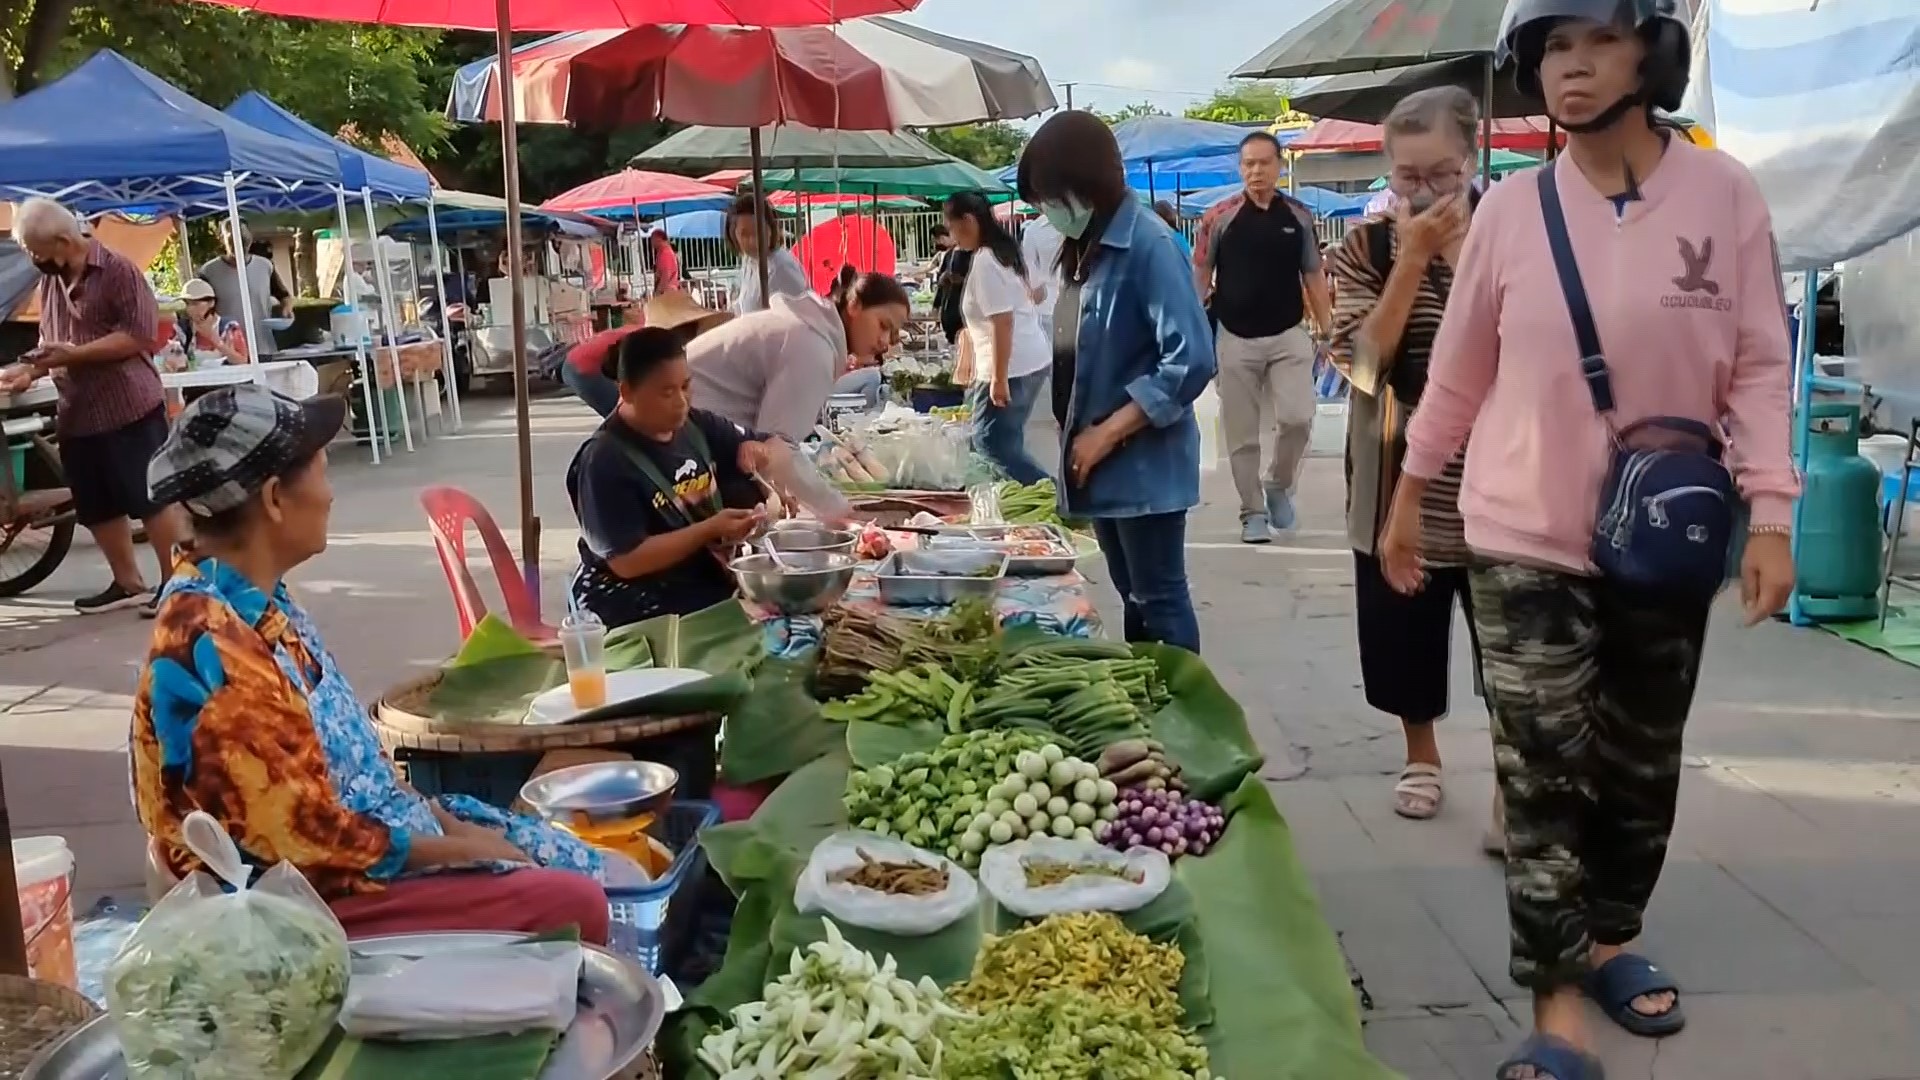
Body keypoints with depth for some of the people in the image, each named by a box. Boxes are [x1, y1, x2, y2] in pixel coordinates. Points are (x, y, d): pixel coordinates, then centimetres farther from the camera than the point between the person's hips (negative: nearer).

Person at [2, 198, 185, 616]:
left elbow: (140, 334, -17)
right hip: (77, 413, 8)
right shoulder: (50, 280, 13)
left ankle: (175, 582, 4)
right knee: (96, 507, 12)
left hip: (129, 409, -8)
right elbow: (51, 342, 22)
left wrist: (75, 353, -20)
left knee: (151, 499, -4)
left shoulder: (118, 271, -10)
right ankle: (128, 584, 23)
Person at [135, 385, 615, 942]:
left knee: (595, 872, 6)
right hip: (313, 898, -9)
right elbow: (311, 839, -24)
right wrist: (458, 848, -13)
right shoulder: (213, 646, -26)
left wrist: (444, 820, 3)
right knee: (574, 903, -16)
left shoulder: (255, 602, 4)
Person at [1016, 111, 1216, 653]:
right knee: (1133, 598, 17)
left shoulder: (1147, 244, -17)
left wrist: (1106, 434, -19)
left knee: (1159, 602, 2)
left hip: (1142, 462, -8)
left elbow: (1191, 360, -23)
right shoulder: (1088, 244, 9)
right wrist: (1080, 437, 6)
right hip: (1101, 461, 8)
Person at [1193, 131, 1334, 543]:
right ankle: (1253, 512, 16)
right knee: (1242, 433, 3)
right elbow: (1200, 276, 0)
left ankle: (1279, 485, 16)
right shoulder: (1219, 217, -2)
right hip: (1236, 339, -1)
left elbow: (1313, 277, 9)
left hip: (1289, 335, 1)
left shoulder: (1299, 217, 4)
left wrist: (1329, 332, 4)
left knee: (1297, 417, -11)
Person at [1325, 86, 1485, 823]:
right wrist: (1412, 259, -19)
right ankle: (1421, 755, 35)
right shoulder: (1365, 250, 0)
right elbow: (1362, 360, -16)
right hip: (1400, 483, 1)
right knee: (1404, 633, 13)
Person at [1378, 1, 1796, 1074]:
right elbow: (1460, 371, 5)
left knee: (1641, 764, 15)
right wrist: (1409, 498, 11)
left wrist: (1770, 513, -13)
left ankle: (1611, 938, 37)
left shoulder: (1724, 193, -6)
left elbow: (1759, 367, -4)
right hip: (1528, 540, -1)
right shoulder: (1510, 208, -4)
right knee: (1545, 774, -3)